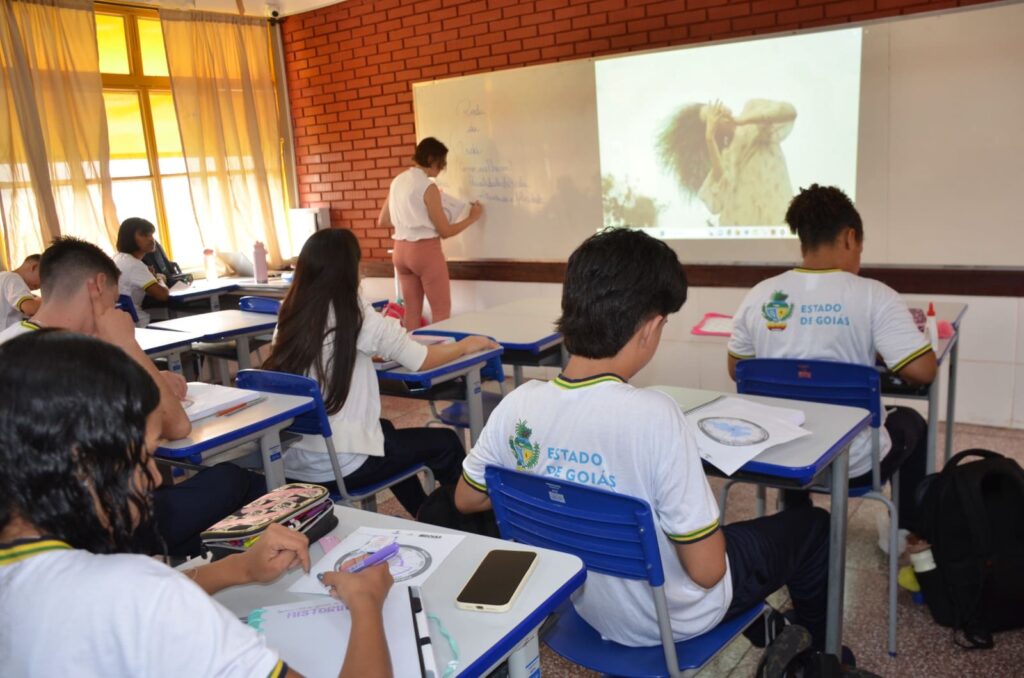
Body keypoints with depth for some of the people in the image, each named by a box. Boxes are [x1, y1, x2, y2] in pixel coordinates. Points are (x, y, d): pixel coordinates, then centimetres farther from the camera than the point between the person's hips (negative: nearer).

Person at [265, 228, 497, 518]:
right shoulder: (358, 317, -14)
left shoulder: (291, 315, 2)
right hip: (339, 467, -7)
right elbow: (422, 360, -4)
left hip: (290, 461, 7)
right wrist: (467, 345, 12)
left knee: (385, 429, 32)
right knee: (445, 442, 13)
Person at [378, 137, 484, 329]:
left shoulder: (397, 182, 7)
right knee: (441, 311, 5)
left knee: (412, 311, 14)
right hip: (426, 251, -7)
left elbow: (383, 222, 14)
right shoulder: (428, 186, -14)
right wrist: (472, 218, 2)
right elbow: (445, 231, -10)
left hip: (401, 250, 7)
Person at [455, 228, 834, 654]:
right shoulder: (654, 416, -34)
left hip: (586, 606, 5)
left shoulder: (517, 406, -18)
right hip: (672, 621, -5)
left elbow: (466, 500, 0)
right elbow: (706, 570, -26)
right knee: (811, 526, 19)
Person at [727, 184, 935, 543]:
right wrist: (879, 352, 1)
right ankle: (908, 532, 44)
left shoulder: (758, 296, -6)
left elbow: (736, 370, 5)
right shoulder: (874, 296, -16)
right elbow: (922, 371, -19)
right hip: (854, 464, -2)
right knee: (911, 422, 31)